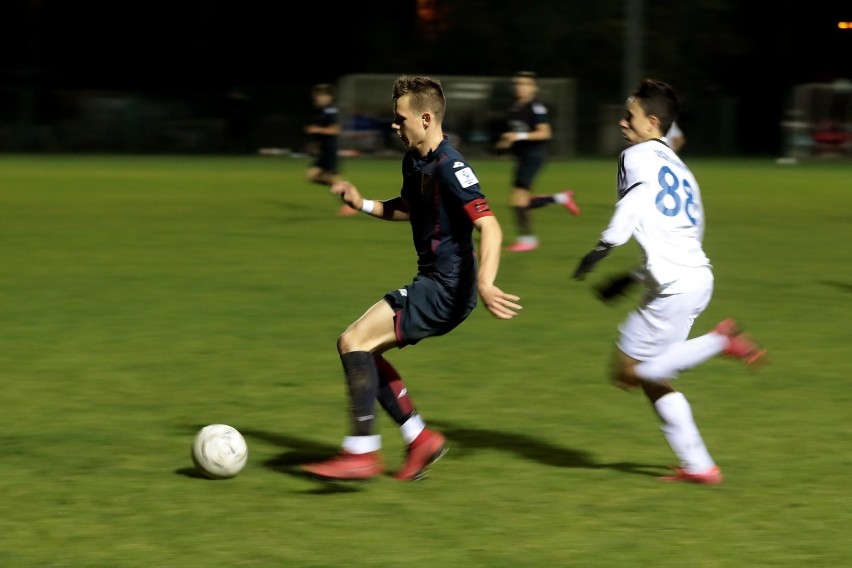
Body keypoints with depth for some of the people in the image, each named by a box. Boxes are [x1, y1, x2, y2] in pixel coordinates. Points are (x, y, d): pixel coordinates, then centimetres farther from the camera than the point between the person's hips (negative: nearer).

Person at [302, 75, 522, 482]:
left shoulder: (450, 168, -20)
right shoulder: (413, 160, 9)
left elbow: (490, 227, -27)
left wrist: (484, 284, -41)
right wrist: (364, 205, 14)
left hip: (446, 289, -10)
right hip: (432, 283, 10)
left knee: (354, 342, -16)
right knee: (359, 348, 11)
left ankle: (361, 452, -13)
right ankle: (421, 438, 15)